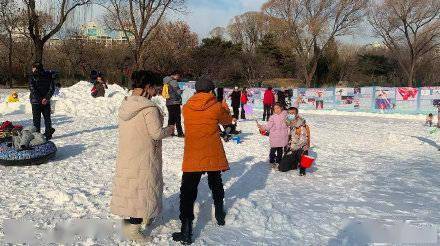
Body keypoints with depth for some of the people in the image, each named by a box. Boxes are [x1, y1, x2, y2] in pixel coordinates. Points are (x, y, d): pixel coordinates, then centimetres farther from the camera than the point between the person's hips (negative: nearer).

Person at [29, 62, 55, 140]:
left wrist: (39, 99, -10)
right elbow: (52, 88, -2)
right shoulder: (48, 76, 4)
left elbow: (32, 89, -11)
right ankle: (48, 134, 14)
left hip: (36, 101, -3)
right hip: (46, 101, 3)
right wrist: (46, 98, -7)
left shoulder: (32, 77, -5)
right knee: (47, 118, 13)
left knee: (36, 119, 5)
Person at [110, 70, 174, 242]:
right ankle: (132, 228, 9)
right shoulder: (149, 108, -21)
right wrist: (169, 130, -2)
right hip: (143, 159, -8)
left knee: (131, 186, 20)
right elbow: (157, 133, -21)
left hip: (126, 156, 8)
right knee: (143, 189, 4)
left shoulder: (125, 105, 5)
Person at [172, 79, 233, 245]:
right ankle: (220, 215, 41)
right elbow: (227, 121, 14)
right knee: (216, 184, 24)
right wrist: (224, 107, 34)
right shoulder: (217, 107, -4)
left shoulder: (186, 108, 0)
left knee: (188, 192, 0)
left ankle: (186, 231, -8)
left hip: (192, 157, -1)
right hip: (214, 156, 1)